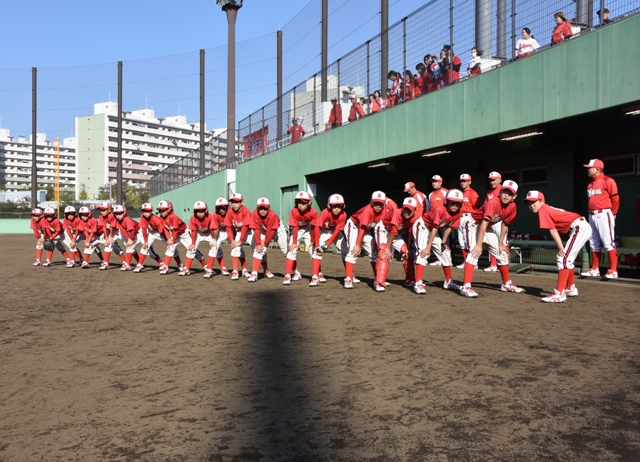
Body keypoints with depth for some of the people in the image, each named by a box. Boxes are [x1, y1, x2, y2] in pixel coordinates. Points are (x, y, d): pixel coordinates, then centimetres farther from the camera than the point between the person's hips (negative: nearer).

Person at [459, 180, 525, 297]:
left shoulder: (512, 207, -10)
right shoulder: (493, 202, -31)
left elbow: (505, 224, 2)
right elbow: (484, 223, -35)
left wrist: (501, 243, 4)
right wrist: (479, 245, -38)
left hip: (488, 228, 8)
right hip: (475, 225, -8)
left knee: (502, 253, 10)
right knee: (475, 252, -25)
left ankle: (507, 284, 28)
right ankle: (466, 287, -31)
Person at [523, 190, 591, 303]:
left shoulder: (542, 211, -9)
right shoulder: (548, 209, 18)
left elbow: (553, 230, -14)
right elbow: (556, 229, 12)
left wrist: (561, 248, -15)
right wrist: (561, 248, 6)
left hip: (580, 228, -10)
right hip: (583, 227, 10)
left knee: (564, 259, -16)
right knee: (567, 259, 22)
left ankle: (559, 294, -20)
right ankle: (571, 289, 36)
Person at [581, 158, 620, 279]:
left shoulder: (608, 181, -6)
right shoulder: (590, 184, 19)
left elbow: (615, 198, -8)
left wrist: (613, 213, -3)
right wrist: (590, 212, 10)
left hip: (604, 214, -8)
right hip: (592, 216, 9)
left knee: (608, 243, -9)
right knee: (594, 244, 11)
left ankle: (613, 271, -8)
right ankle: (594, 269, 17)